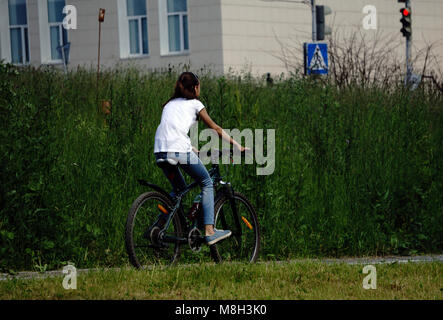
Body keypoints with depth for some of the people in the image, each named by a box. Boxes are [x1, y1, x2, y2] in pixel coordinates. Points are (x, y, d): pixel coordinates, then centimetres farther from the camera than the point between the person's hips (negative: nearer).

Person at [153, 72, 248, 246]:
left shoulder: (169, 104, 27)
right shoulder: (194, 104, 13)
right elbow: (215, 128, 16)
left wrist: (195, 151, 38)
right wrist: (237, 145, 24)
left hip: (160, 152, 5)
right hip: (180, 150, -5)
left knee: (179, 189, 25)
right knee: (207, 184, 11)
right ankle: (209, 231, 1)